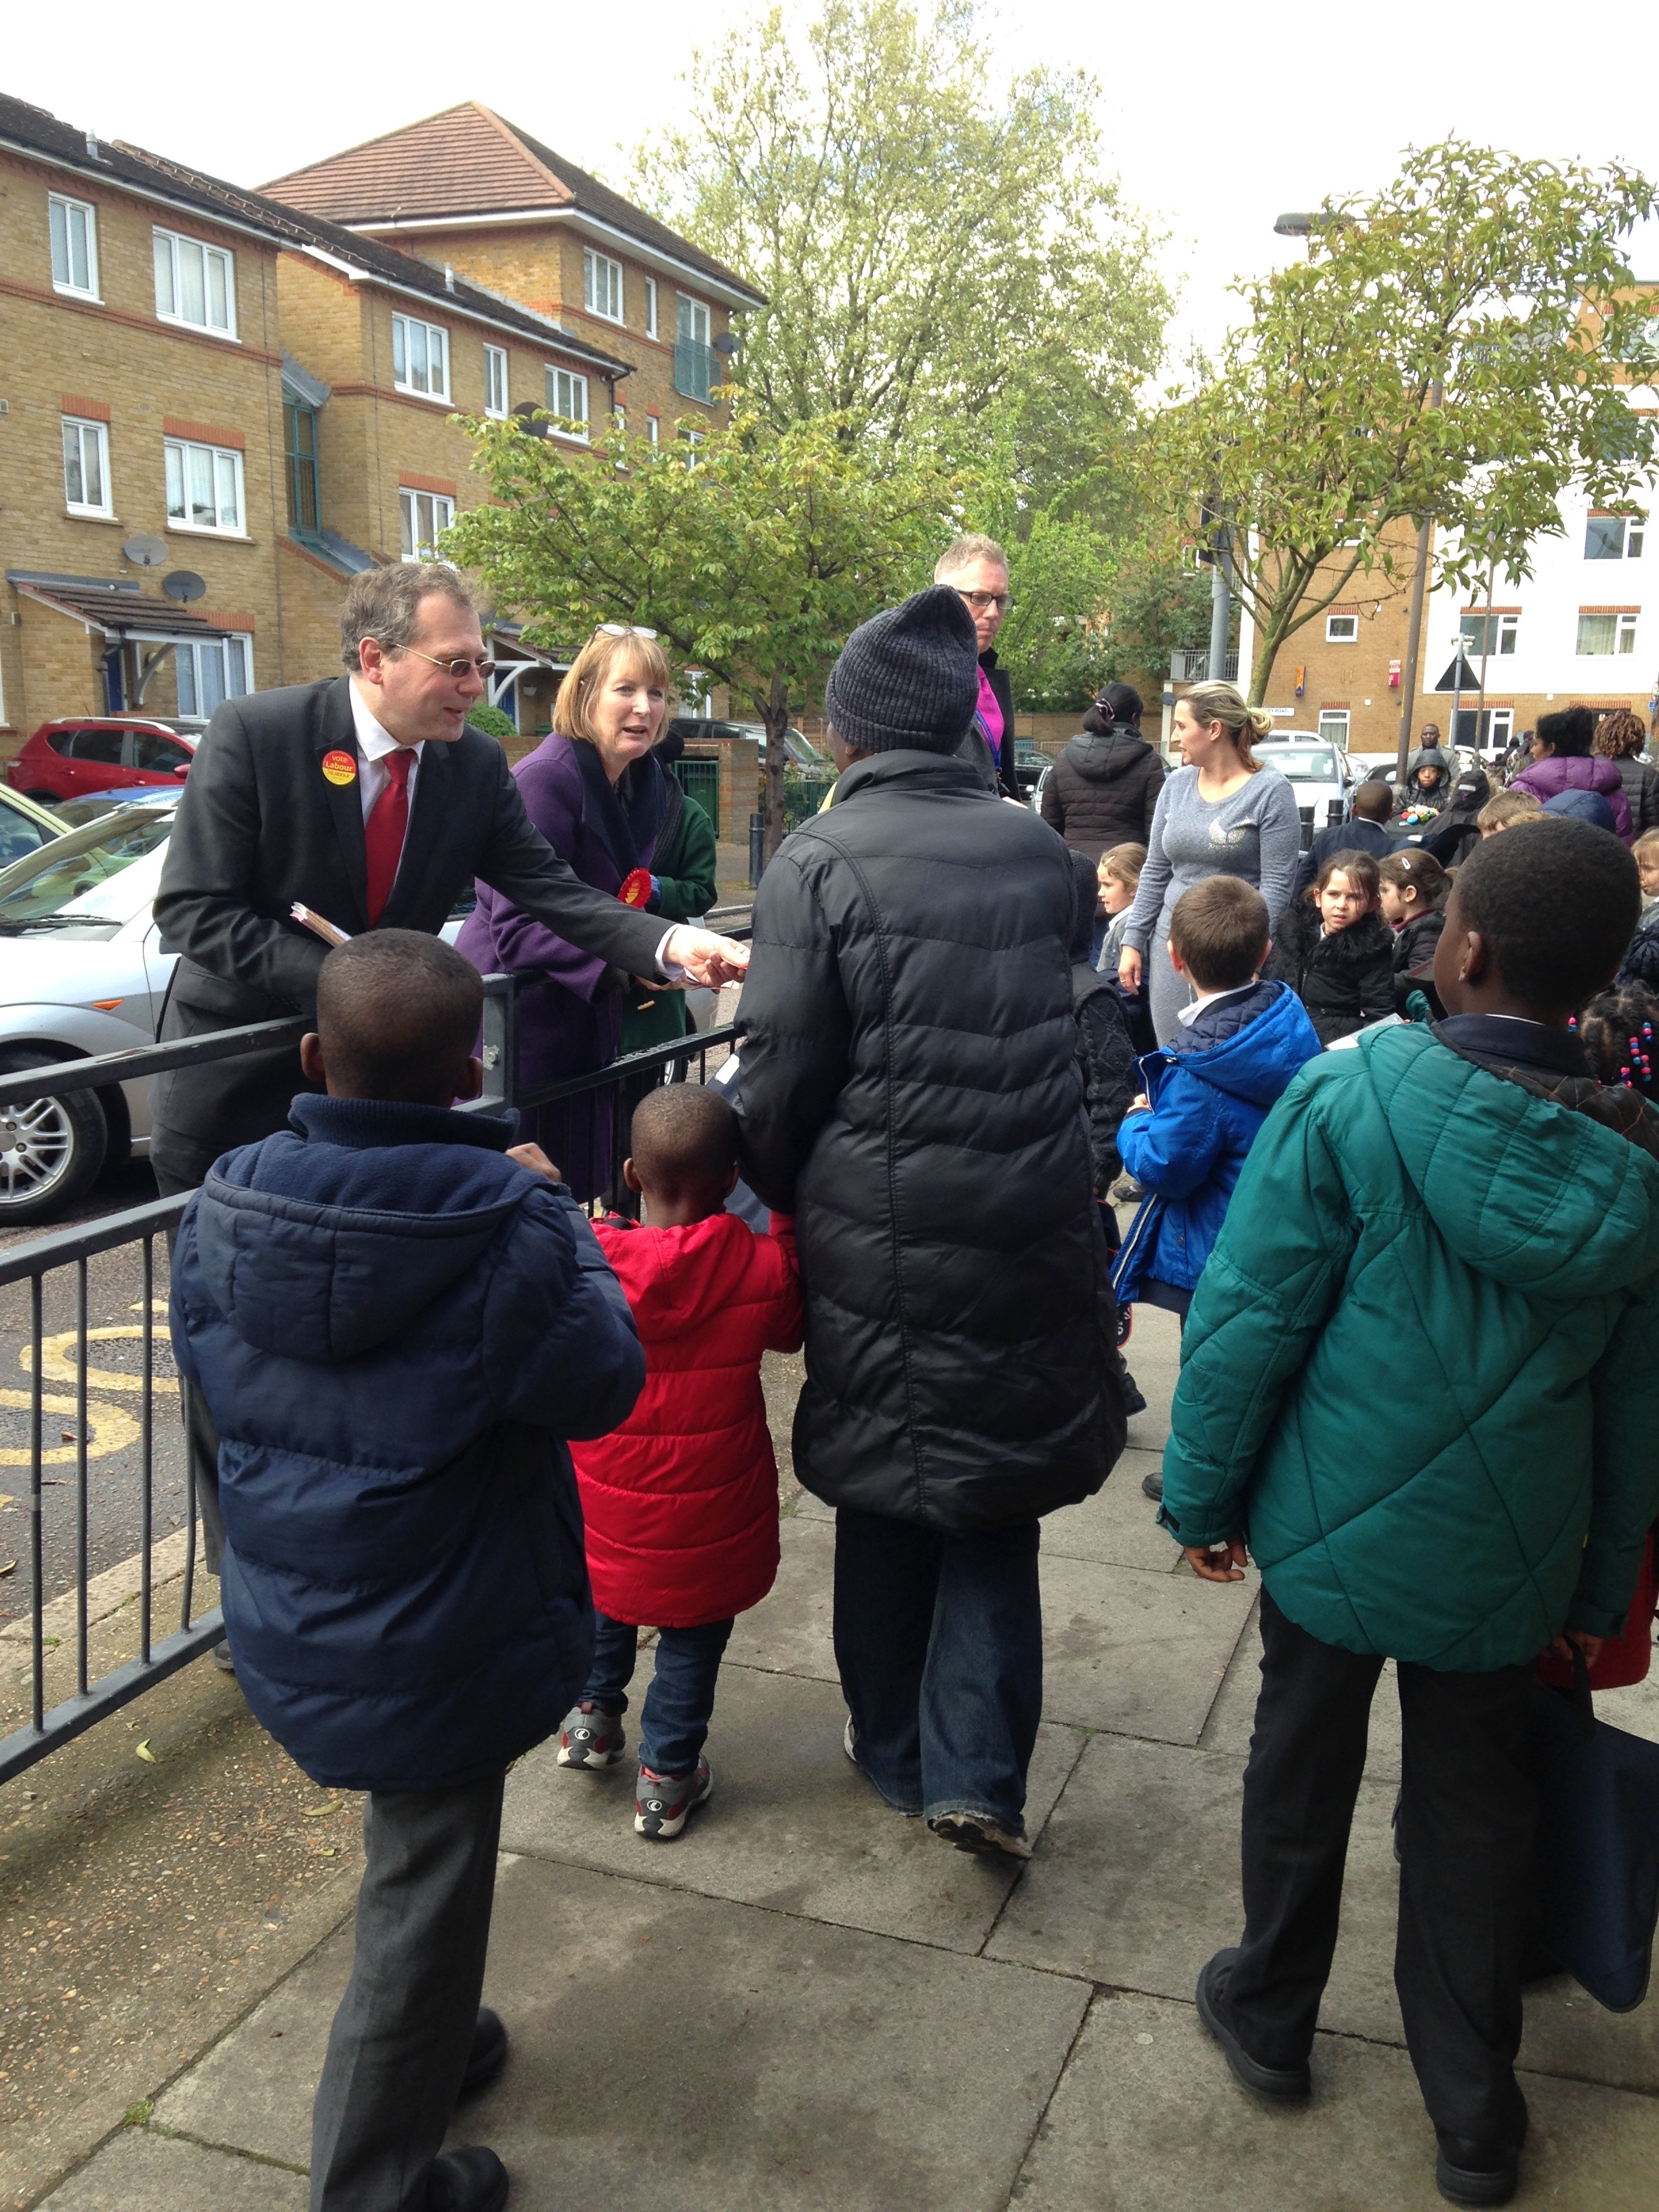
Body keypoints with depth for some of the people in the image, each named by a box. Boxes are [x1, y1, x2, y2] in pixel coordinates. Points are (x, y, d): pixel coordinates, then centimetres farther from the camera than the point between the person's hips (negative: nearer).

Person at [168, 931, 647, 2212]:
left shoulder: (227, 1203, -10)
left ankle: (433, 2044, 52)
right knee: (425, 1887, 15)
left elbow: (207, 1366, 6)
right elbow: (604, 1381, -13)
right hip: (442, 1644, -6)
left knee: (417, 1861, 29)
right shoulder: (504, 1227, -25)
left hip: (292, 1619, 6)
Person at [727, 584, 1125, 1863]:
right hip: (1035, 1229, 3)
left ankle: (897, 1754, 32)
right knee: (995, 1499, 17)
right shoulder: (1040, 851, 2)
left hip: (881, 1234, -2)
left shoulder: (822, 861, -11)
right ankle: (978, 1771, 13)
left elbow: (783, 1074, -9)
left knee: (884, 1496, 16)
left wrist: (779, 1190, 9)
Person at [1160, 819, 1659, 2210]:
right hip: (1508, 1558, 3)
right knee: (1477, 1806, 18)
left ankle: (1271, 2015, 39)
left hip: (1339, 1521, -2)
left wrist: (1203, 1489, -3)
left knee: (1304, 1762, 18)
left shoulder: (1350, 1095, -17)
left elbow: (1250, 1313, -15)